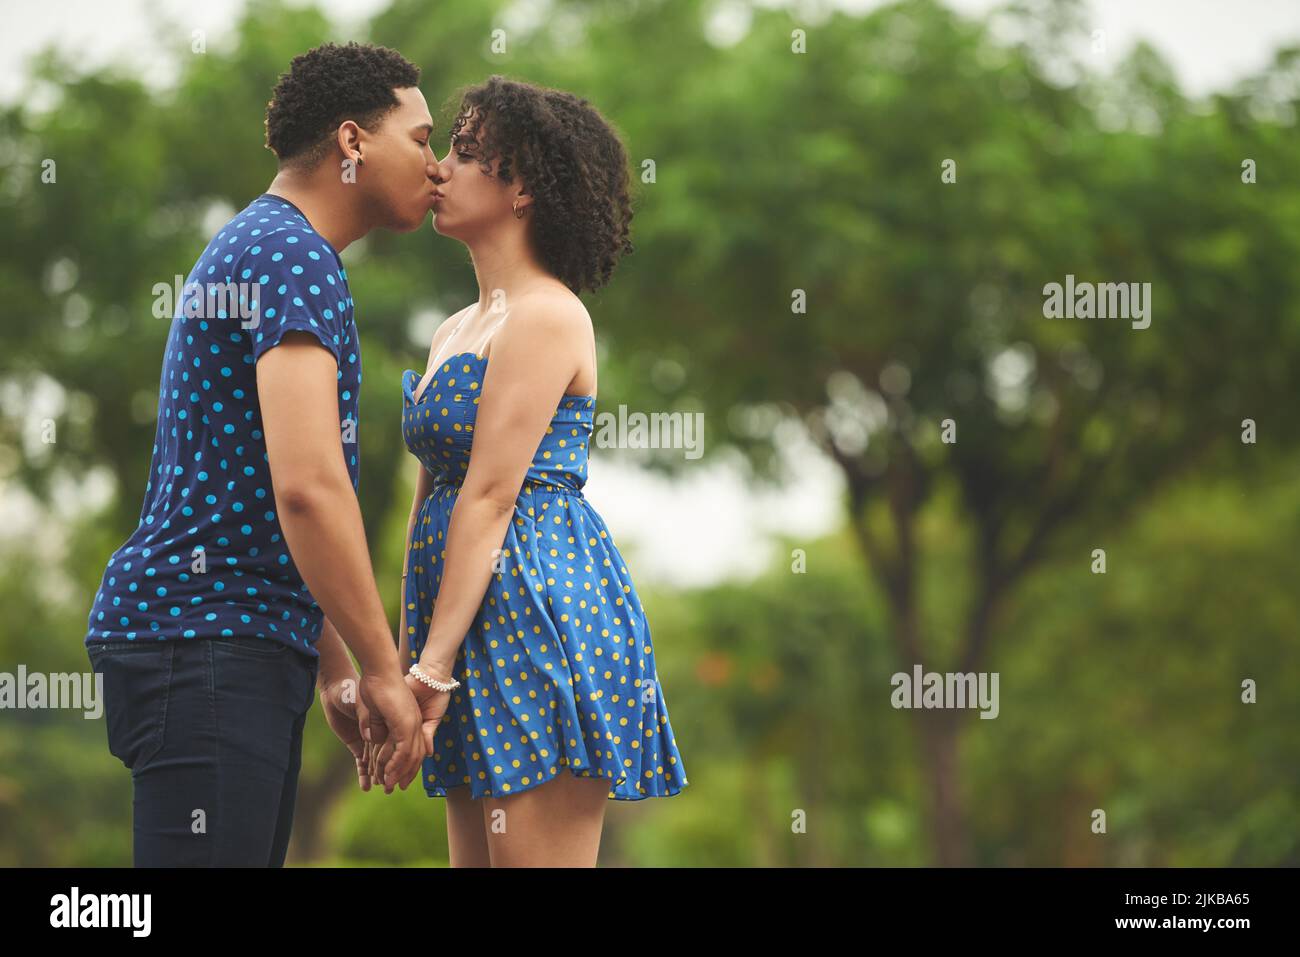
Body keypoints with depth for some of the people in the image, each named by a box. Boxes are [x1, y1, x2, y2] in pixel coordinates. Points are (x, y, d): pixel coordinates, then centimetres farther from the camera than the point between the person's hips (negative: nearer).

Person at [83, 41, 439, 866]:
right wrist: (385, 672, -15)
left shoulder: (250, 250, 23)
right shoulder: (296, 259, -11)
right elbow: (307, 487, -22)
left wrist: (336, 672, 25)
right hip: (204, 641, -11)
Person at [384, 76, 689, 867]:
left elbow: (490, 497, -15)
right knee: (474, 859, 8)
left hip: (541, 608, -9)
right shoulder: (455, 332, 19)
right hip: (485, 622, 9)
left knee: (534, 855, -10)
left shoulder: (546, 318, -9)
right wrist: (402, 669, 14)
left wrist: (431, 668, -19)